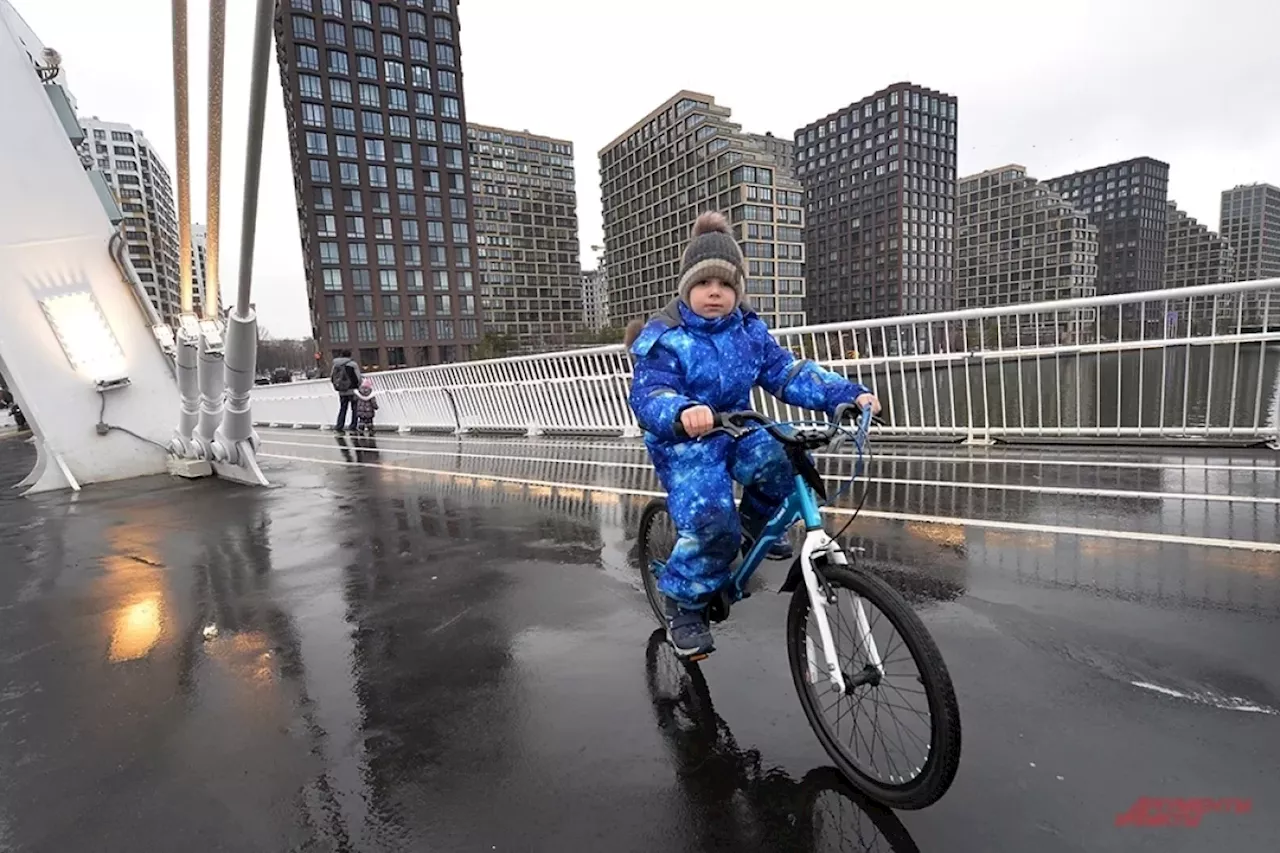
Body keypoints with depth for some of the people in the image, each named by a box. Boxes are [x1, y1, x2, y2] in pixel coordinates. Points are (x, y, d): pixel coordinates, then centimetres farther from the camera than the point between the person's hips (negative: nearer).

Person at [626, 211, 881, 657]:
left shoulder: (750, 330, 3)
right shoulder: (662, 338, -14)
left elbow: (787, 374, -1)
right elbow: (648, 396, -26)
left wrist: (847, 393, -14)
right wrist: (682, 412, -50)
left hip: (737, 431, 5)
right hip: (684, 443, -4)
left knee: (783, 458, -27)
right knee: (712, 524, -25)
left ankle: (756, 519, 7)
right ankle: (684, 605, 3)